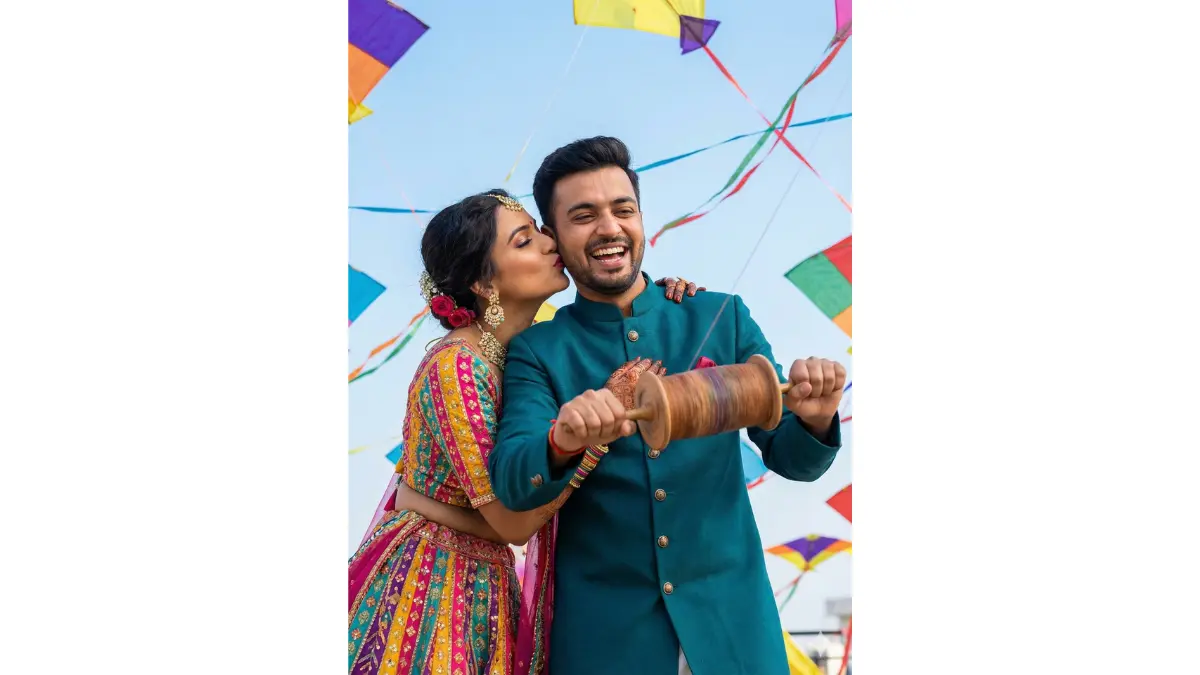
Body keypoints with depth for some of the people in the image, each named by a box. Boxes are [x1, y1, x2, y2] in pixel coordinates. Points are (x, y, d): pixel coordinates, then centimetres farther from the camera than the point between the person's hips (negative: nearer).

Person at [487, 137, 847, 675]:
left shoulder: (723, 319, 0)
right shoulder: (536, 351, -3)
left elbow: (788, 457, 3)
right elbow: (509, 483, -15)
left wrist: (813, 421, -20)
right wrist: (562, 443, -36)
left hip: (730, 620, 2)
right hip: (604, 630, -1)